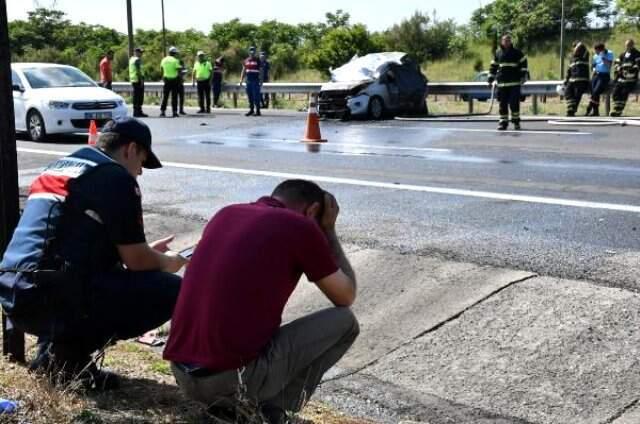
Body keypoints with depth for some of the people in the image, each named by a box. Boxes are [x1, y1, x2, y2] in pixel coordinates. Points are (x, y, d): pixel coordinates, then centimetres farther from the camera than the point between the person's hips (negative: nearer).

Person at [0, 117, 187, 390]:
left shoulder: (58, 167, 24)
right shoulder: (116, 177, -3)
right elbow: (135, 260, -4)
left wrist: (148, 252, 36)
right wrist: (167, 262, 18)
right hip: (55, 295, -9)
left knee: (111, 279, 33)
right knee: (170, 291, -4)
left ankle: (53, 347, 13)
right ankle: (69, 350, -4)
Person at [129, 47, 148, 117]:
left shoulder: (131, 59, 18)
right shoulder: (137, 60, -13)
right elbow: (138, 71, -20)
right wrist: (141, 80, -20)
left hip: (133, 80, 10)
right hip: (138, 80, -10)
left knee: (136, 96, 12)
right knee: (139, 96, -8)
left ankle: (136, 112, 15)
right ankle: (138, 111, -8)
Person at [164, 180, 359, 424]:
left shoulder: (226, 214, 15)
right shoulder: (301, 227, -3)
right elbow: (346, 297, 12)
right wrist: (328, 230, 19)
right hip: (235, 378, -6)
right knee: (344, 321, 10)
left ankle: (226, 401, 16)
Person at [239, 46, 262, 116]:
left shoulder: (257, 60, 0)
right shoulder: (246, 61, 13)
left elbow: (261, 71, -3)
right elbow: (243, 71, 17)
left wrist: (261, 80, -12)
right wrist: (241, 80, 10)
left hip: (255, 81, -5)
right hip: (248, 81, 5)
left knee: (256, 96, -7)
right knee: (250, 96, 8)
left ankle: (258, 111, -3)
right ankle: (251, 110, 17)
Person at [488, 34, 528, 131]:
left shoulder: (517, 52, 3)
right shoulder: (498, 53, 10)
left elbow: (523, 63, 4)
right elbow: (493, 66, 17)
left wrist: (524, 75, -5)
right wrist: (491, 78, 13)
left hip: (515, 83, -3)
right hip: (502, 83, 3)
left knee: (514, 103, -7)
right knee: (503, 103, 3)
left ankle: (516, 121, 6)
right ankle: (503, 122, 11)